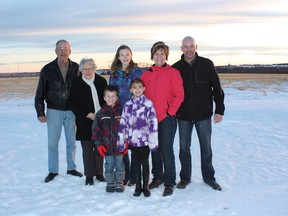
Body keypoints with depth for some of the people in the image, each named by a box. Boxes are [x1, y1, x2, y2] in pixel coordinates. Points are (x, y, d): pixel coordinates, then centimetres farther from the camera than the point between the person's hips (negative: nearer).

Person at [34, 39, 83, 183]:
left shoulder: (76, 68, -1)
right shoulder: (47, 69, -5)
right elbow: (40, 92, -2)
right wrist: (40, 112, -6)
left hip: (71, 111, 1)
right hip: (54, 111, -1)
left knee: (71, 141, 12)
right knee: (53, 142, 6)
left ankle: (71, 168, 27)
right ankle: (53, 171, 18)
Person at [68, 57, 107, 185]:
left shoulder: (101, 81, 3)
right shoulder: (77, 84, -4)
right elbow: (73, 103, -4)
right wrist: (88, 115, -11)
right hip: (85, 122, -2)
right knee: (87, 149, 3)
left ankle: (99, 173, 24)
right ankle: (89, 175, 16)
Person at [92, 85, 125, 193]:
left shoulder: (121, 111, -1)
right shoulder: (101, 113, 0)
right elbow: (95, 130, 1)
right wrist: (99, 144, -4)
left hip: (119, 145, 0)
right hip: (107, 146, 0)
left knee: (119, 164, 10)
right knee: (109, 165, 10)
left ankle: (119, 183, 25)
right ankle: (110, 183, 25)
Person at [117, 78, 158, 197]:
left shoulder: (148, 104, -5)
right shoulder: (127, 105, 4)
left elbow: (153, 123, -8)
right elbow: (123, 123, 6)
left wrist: (153, 141, -11)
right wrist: (121, 141, 4)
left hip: (145, 140, -2)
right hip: (133, 140, 3)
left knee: (145, 163, 9)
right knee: (136, 163, 11)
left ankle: (146, 186, 23)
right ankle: (138, 186, 25)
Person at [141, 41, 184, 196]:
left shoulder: (173, 73, -3)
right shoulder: (146, 74, 10)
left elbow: (179, 95, -6)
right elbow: (142, 95, 14)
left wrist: (170, 112, -10)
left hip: (167, 118, -4)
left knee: (167, 150, -3)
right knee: (155, 150, 14)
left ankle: (169, 182, 8)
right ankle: (157, 177, 29)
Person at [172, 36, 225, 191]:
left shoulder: (207, 64, -4)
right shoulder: (176, 68, 0)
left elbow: (217, 88, -2)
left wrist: (219, 110, -5)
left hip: (204, 115, -1)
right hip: (183, 116, 1)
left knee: (206, 147, 10)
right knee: (184, 147, 9)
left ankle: (209, 177, 25)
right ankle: (185, 177, 24)